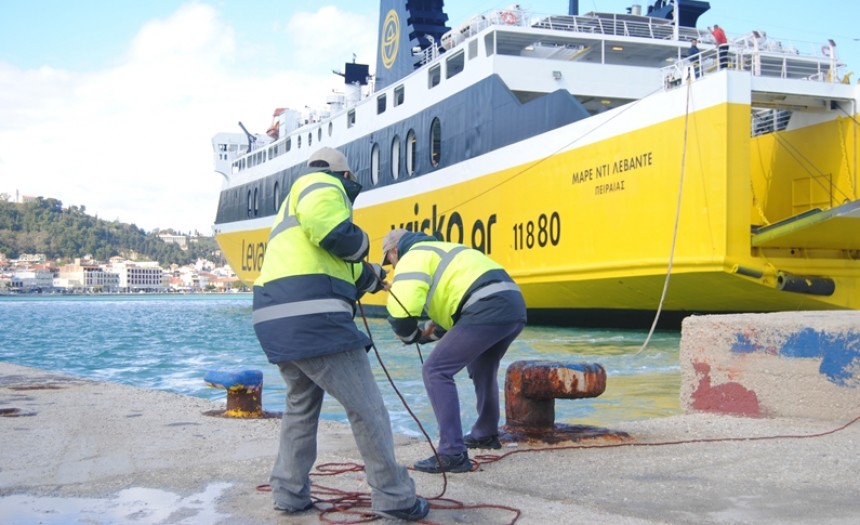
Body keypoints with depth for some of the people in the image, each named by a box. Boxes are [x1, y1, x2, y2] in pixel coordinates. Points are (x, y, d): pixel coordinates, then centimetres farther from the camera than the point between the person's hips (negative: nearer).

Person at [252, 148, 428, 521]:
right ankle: (394, 497, 6)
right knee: (366, 408, 0)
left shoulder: (293, 201, 33)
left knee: (301, 406, 24)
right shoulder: (321, 183, 4)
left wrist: (370, 276, 44)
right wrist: (359, 245, -1)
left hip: (276, 316, 10)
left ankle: (289, 493, 24)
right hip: (311, 316, -9)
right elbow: (331, 230, -20)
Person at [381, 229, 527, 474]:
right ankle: (486, 434, 47)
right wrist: (434, 329, 25)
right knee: (481, 367, 32)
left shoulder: (412, 257, 4)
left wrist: (411, 336, 10)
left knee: (436, 371, -5)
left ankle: (452, 454, -9)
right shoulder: (439, 250, 34)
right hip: (514, 305, 10)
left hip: (488, 310, -10)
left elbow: (401, 309, -10)